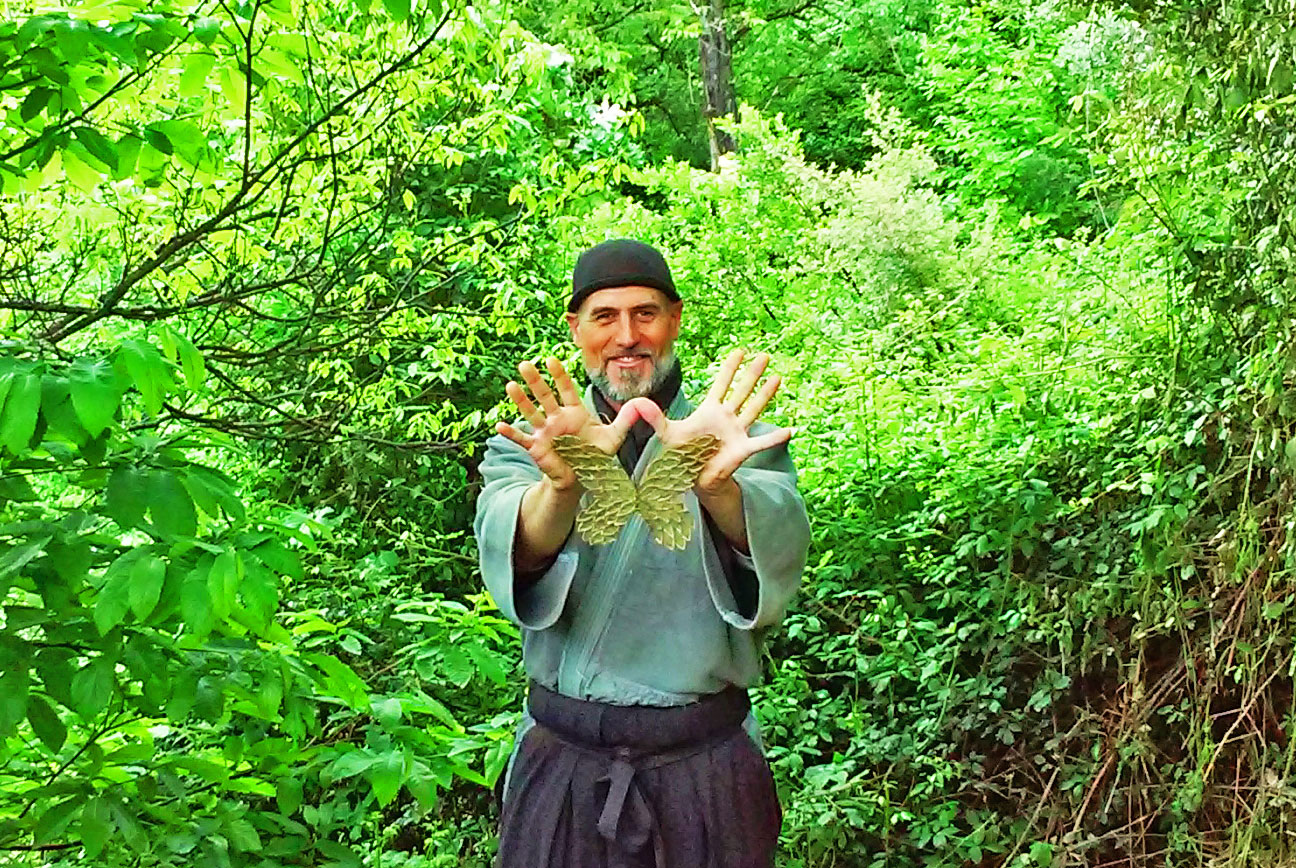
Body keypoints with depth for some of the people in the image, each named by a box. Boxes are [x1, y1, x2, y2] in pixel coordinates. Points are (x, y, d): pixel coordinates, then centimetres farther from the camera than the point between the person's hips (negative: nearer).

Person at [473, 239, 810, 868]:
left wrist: (718, 487, -41)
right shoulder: (526, 445, 1)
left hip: (708, 766, 0)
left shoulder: (738, 440, -1)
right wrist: (562, 485, -40)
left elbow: (776, 548, -20)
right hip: (562, 762, 0)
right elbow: (514, 554, -19)